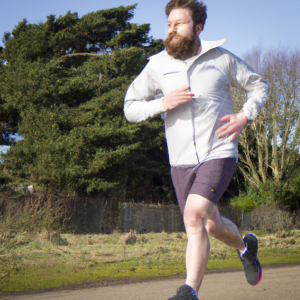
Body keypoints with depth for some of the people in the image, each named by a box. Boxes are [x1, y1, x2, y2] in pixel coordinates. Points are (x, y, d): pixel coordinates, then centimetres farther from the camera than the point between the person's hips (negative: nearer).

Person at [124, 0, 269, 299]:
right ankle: (245, 246, 44)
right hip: (181, 161, 4)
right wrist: (162, 103, -14)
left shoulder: (222, 58, -2)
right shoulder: (157, 65, 0)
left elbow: (259, 86, 12)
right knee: (212, 226, 12)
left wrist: (245, 116, -7)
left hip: (218, 154, -3)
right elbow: (130, 108, 5)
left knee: (195, 214, -24)